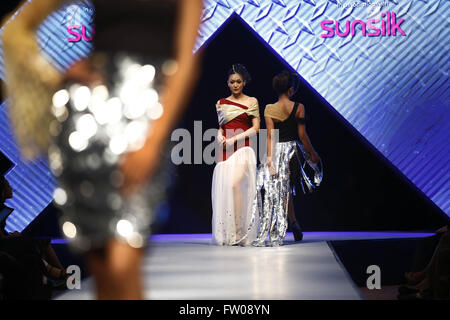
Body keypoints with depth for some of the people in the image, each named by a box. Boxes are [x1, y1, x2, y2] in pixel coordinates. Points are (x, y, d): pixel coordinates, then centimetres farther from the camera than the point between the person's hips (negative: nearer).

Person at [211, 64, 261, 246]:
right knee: (223, 188, -3)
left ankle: (239, 230, -20)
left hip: (242, 149, -4)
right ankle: (227, 233, 3)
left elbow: (255, 128, 0)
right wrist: (220, 136, -1)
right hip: (225, 150, 4)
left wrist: (234, 138, -10)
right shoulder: (221, 103, 16)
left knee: (234, 184, -23)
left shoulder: (251, 102, 5)